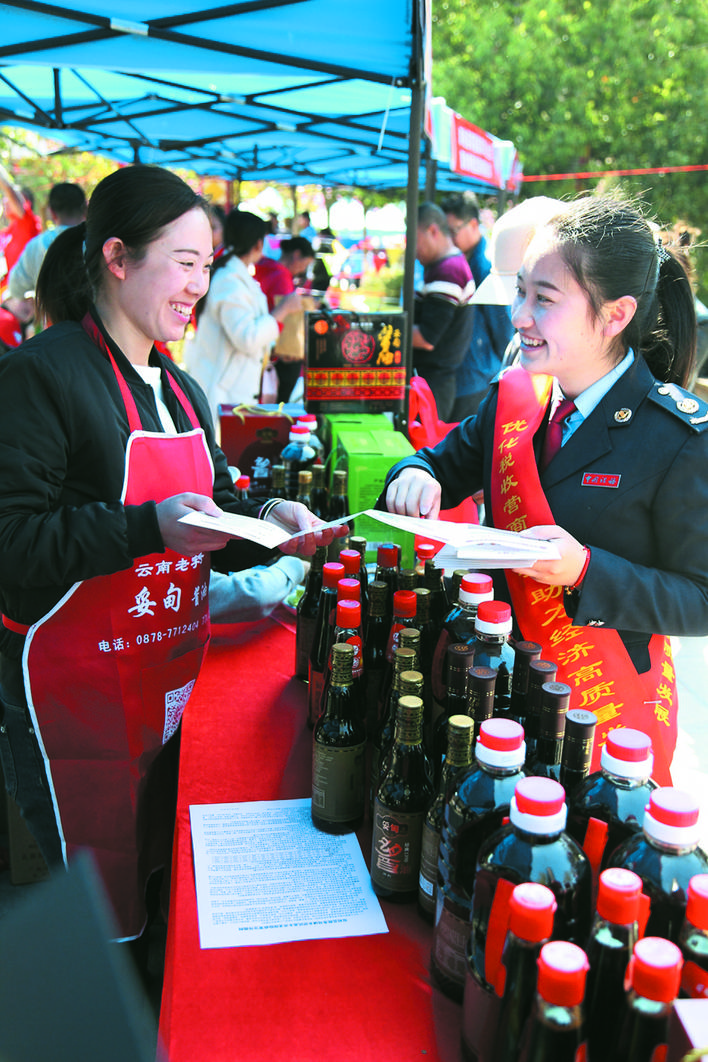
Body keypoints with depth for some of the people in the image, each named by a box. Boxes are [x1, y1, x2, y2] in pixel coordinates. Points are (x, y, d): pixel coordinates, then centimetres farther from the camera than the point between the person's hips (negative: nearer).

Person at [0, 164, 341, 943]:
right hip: (77, 696, -7)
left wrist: (267, 521, -3)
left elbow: (214, 508, 17)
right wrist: (150, 527, -30)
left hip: (175, 687, 8)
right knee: (101, 917, 5)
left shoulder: (179, 389, 13)